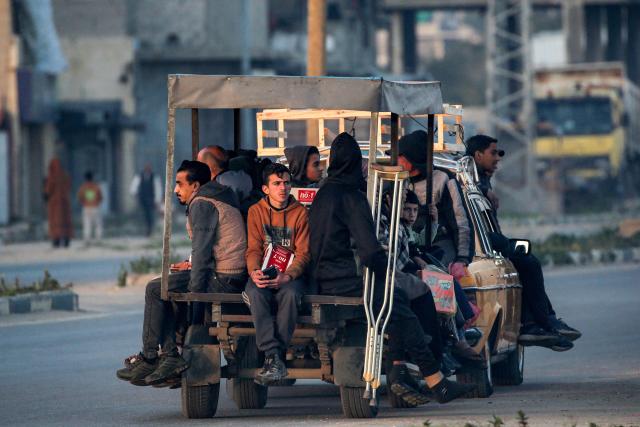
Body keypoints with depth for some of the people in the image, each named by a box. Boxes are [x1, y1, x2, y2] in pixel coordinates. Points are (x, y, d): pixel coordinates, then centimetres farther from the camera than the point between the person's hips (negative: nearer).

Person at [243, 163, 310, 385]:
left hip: (291, 273, -1)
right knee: (256, 293, -35)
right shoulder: (256, 211, 9)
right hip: (263, 273, 1)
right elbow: (253, 249, 5)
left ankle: (275, 357, -35)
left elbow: (303, 253, -2)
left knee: (290, 294, -37)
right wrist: (254, 272, -18)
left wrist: (287, 276, -21)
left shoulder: (300, 213, 3)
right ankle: (273, 357, -41)